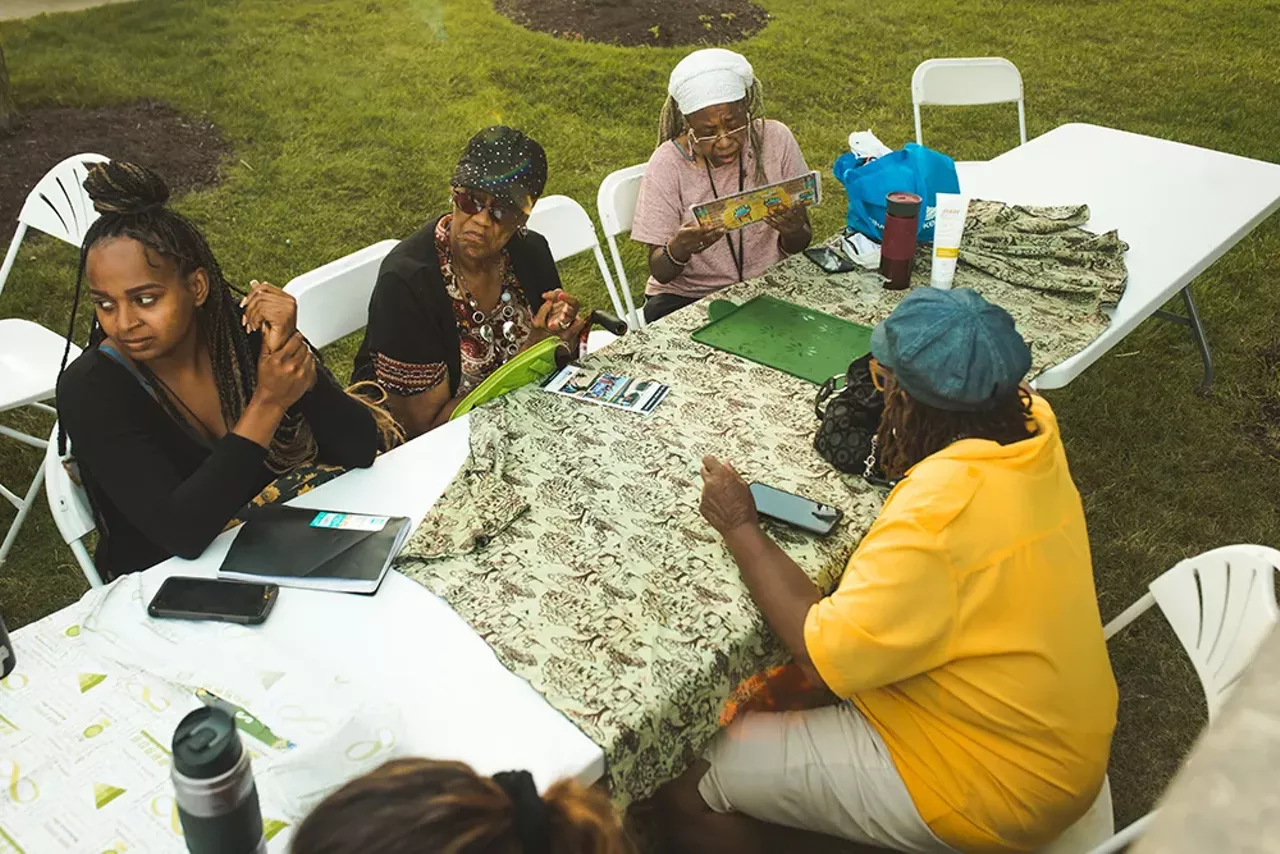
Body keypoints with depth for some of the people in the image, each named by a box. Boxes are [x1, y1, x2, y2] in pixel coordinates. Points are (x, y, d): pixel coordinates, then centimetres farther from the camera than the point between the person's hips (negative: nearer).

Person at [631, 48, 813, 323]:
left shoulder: (776, 140, -6)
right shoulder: (668, 164, -11)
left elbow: (800, 247, 0)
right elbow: (660, 272, -9)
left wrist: (793, 232, -24)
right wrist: (679, 249, -33)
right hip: (687, 296, -1)